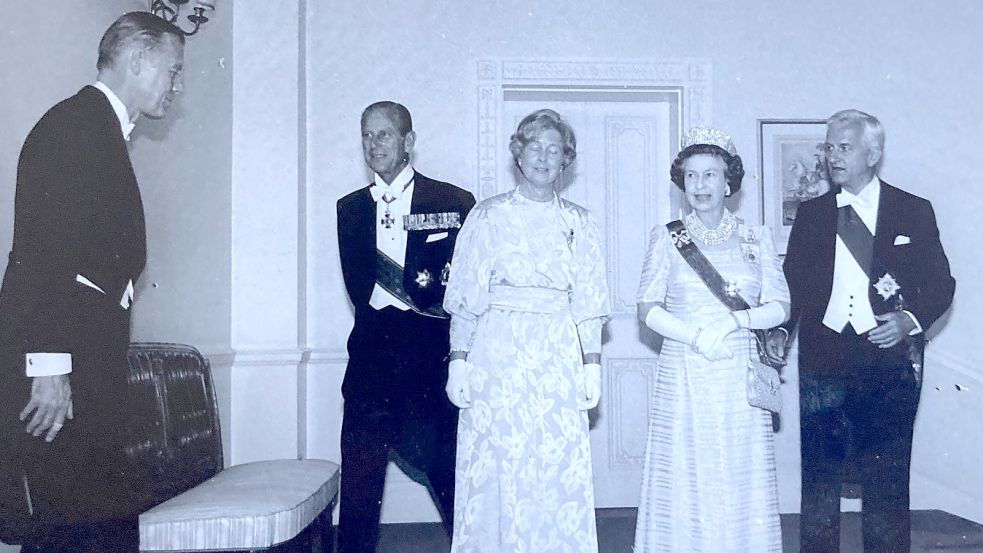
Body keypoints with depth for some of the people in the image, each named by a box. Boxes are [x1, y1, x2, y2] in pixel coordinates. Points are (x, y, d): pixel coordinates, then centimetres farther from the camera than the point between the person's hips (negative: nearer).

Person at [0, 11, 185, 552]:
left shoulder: (103, 131, 21)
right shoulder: (74, 124, -9)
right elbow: (45, 253, -18)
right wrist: (50, 366, -22)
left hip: (88, 363, 10)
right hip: (57, 369, -10)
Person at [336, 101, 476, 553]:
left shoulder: (454, 203, 4)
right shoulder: (350, 208, 13)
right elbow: (360, 289, 4)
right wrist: (424, 293, -9)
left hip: (436, 362, -2)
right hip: (372, 363, 2)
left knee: (452, 477, 2)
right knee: (359, 482, 4)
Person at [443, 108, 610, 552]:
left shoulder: (579, 224, 11)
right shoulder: (488, 216, 5)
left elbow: (587, 302, 9)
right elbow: (466, 297, 1)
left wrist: (592, 364, 1)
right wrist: (458, 359, -7)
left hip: (558, 357, 2)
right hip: (497, 353, -1)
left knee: (560, 471, 0)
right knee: (495, 469, 0)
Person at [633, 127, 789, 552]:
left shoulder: (756, 238, 8)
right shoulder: (666, 238, 5)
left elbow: (779, 307, 4)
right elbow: (648, 309, 0)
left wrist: (734, 321, -13)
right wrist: (695, 336, -15)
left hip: (740, 377, 1)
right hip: (683, 376, -1)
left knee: (741, 481, 2)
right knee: (684, 480, 1)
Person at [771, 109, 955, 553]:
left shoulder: (914, 211, 6)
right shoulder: (810, 214, 11)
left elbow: (940, 284, 6)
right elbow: (792, 284, 10)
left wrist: (911, 319, -12)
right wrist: (780, 332, -6)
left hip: (889, 362, -1)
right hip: (823, 361, 2)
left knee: (887, 479, 2)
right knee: (819, 474, 4)